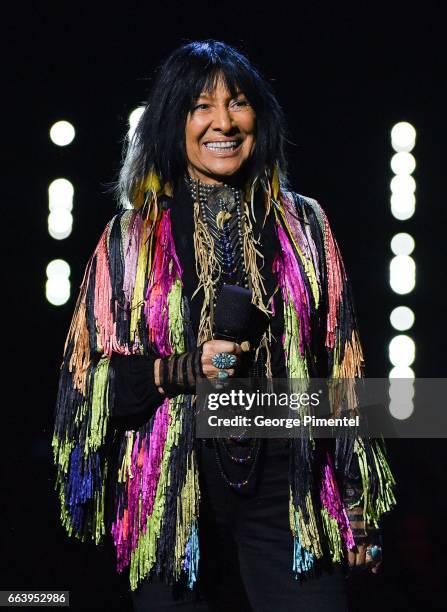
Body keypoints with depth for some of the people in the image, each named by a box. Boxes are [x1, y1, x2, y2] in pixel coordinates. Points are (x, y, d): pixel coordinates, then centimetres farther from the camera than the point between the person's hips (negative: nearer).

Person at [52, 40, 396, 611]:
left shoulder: (303, 224, 10)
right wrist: (182, 370, -13)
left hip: (285, 481, 1)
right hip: (171, 492, 0)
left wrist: (357, 504, 8)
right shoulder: (132, 237, 6)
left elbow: (338, 369, 10)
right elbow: (96, 379, 5)